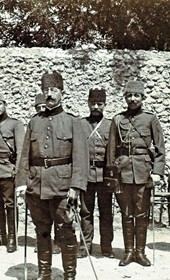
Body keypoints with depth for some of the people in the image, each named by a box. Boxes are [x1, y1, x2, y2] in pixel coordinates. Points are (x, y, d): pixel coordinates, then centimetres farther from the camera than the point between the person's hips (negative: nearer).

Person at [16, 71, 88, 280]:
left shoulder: (72, 122, 2)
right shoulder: (34, 122, 11)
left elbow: (79, 156, -5)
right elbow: (26, 155, 10)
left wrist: (76, 186, -14)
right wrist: (22, 182, 1)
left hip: (62, 184, -3)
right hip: (36, 184, 3)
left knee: (66, 231, 1)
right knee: (41, 231, 13)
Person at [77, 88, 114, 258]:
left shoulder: (110, 125, 7)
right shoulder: (80, 124, 8)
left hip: (104, 174, 0)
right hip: (85, 174, 0)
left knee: (106, 211, 5)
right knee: (86, 211, 6)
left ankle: (106, 246, 15)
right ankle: (85, 245, 16)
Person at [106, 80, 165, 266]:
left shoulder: (150, 119, 4)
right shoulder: (118, 119, 7)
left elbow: (160, 148, 3)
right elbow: (111, 149, 8)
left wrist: (157, 172, -6)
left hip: (143, 171, -1)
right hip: (123, 170, 1)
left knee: (142, 214, 5)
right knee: (126, 214, 8)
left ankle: (140, 251, 17)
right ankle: (128, 251, 18)